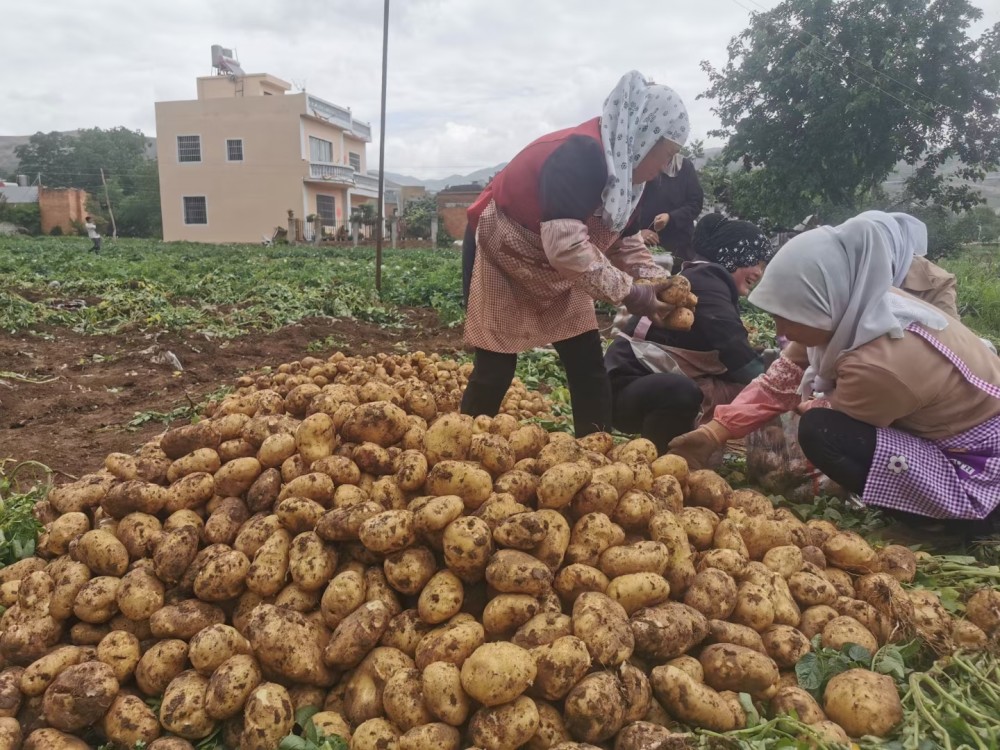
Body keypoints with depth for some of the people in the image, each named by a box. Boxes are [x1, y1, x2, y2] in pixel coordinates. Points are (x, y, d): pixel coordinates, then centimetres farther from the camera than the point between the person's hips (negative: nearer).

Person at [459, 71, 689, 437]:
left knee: (588, 365, 3)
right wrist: (628, 292, -35)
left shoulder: (625, 168, -1)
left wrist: (658, 282, -11)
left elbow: (625, 240, 5)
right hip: (500, 257, -8)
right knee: (495, 369, -3)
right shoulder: (580, 155, -31)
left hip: (554, 270, 9)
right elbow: (565, 245, -41)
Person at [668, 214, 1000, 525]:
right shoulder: (856, 308, -12)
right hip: (939, 432, 8)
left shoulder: (879, 364, -35)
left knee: (820, 431, -22)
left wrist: (805, 405, 6)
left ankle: (928, 518, -2)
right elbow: (781, 378, -6)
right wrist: (714, 432, -11)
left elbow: (827, 417, -15)